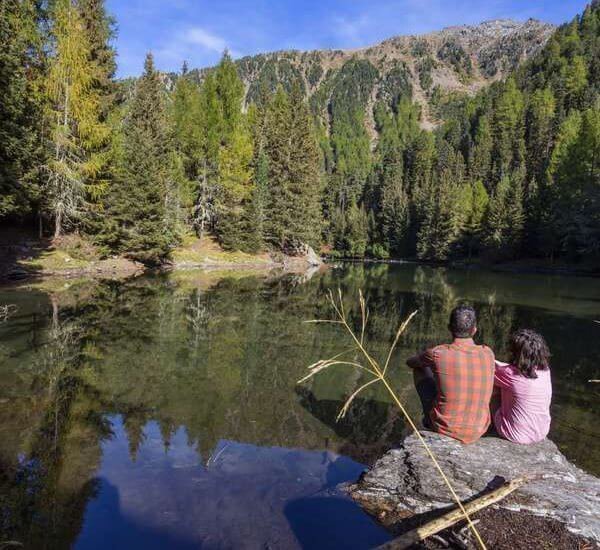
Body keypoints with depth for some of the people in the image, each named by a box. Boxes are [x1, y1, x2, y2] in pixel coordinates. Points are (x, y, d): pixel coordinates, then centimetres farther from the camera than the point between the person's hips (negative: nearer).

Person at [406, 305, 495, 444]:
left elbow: (410, 362, 4)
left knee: (420, 369, 15)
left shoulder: (437, 354, -18)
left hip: (444, 428, -3)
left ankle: (429, 418, 35)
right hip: (478, 431, 3)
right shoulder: (488, 353, -8)